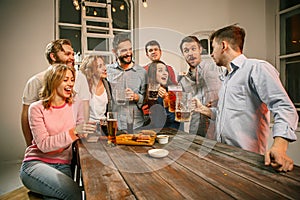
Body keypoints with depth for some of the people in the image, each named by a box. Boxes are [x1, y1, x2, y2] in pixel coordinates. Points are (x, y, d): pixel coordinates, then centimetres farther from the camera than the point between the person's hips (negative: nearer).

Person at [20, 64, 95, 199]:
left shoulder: (75, 103, 5)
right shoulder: (37, 108, -5)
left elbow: (79, 133, 15)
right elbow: (44, 145, -15)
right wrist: (73, 132, -27)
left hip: (63, 166, 3)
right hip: (36, 163, -3)